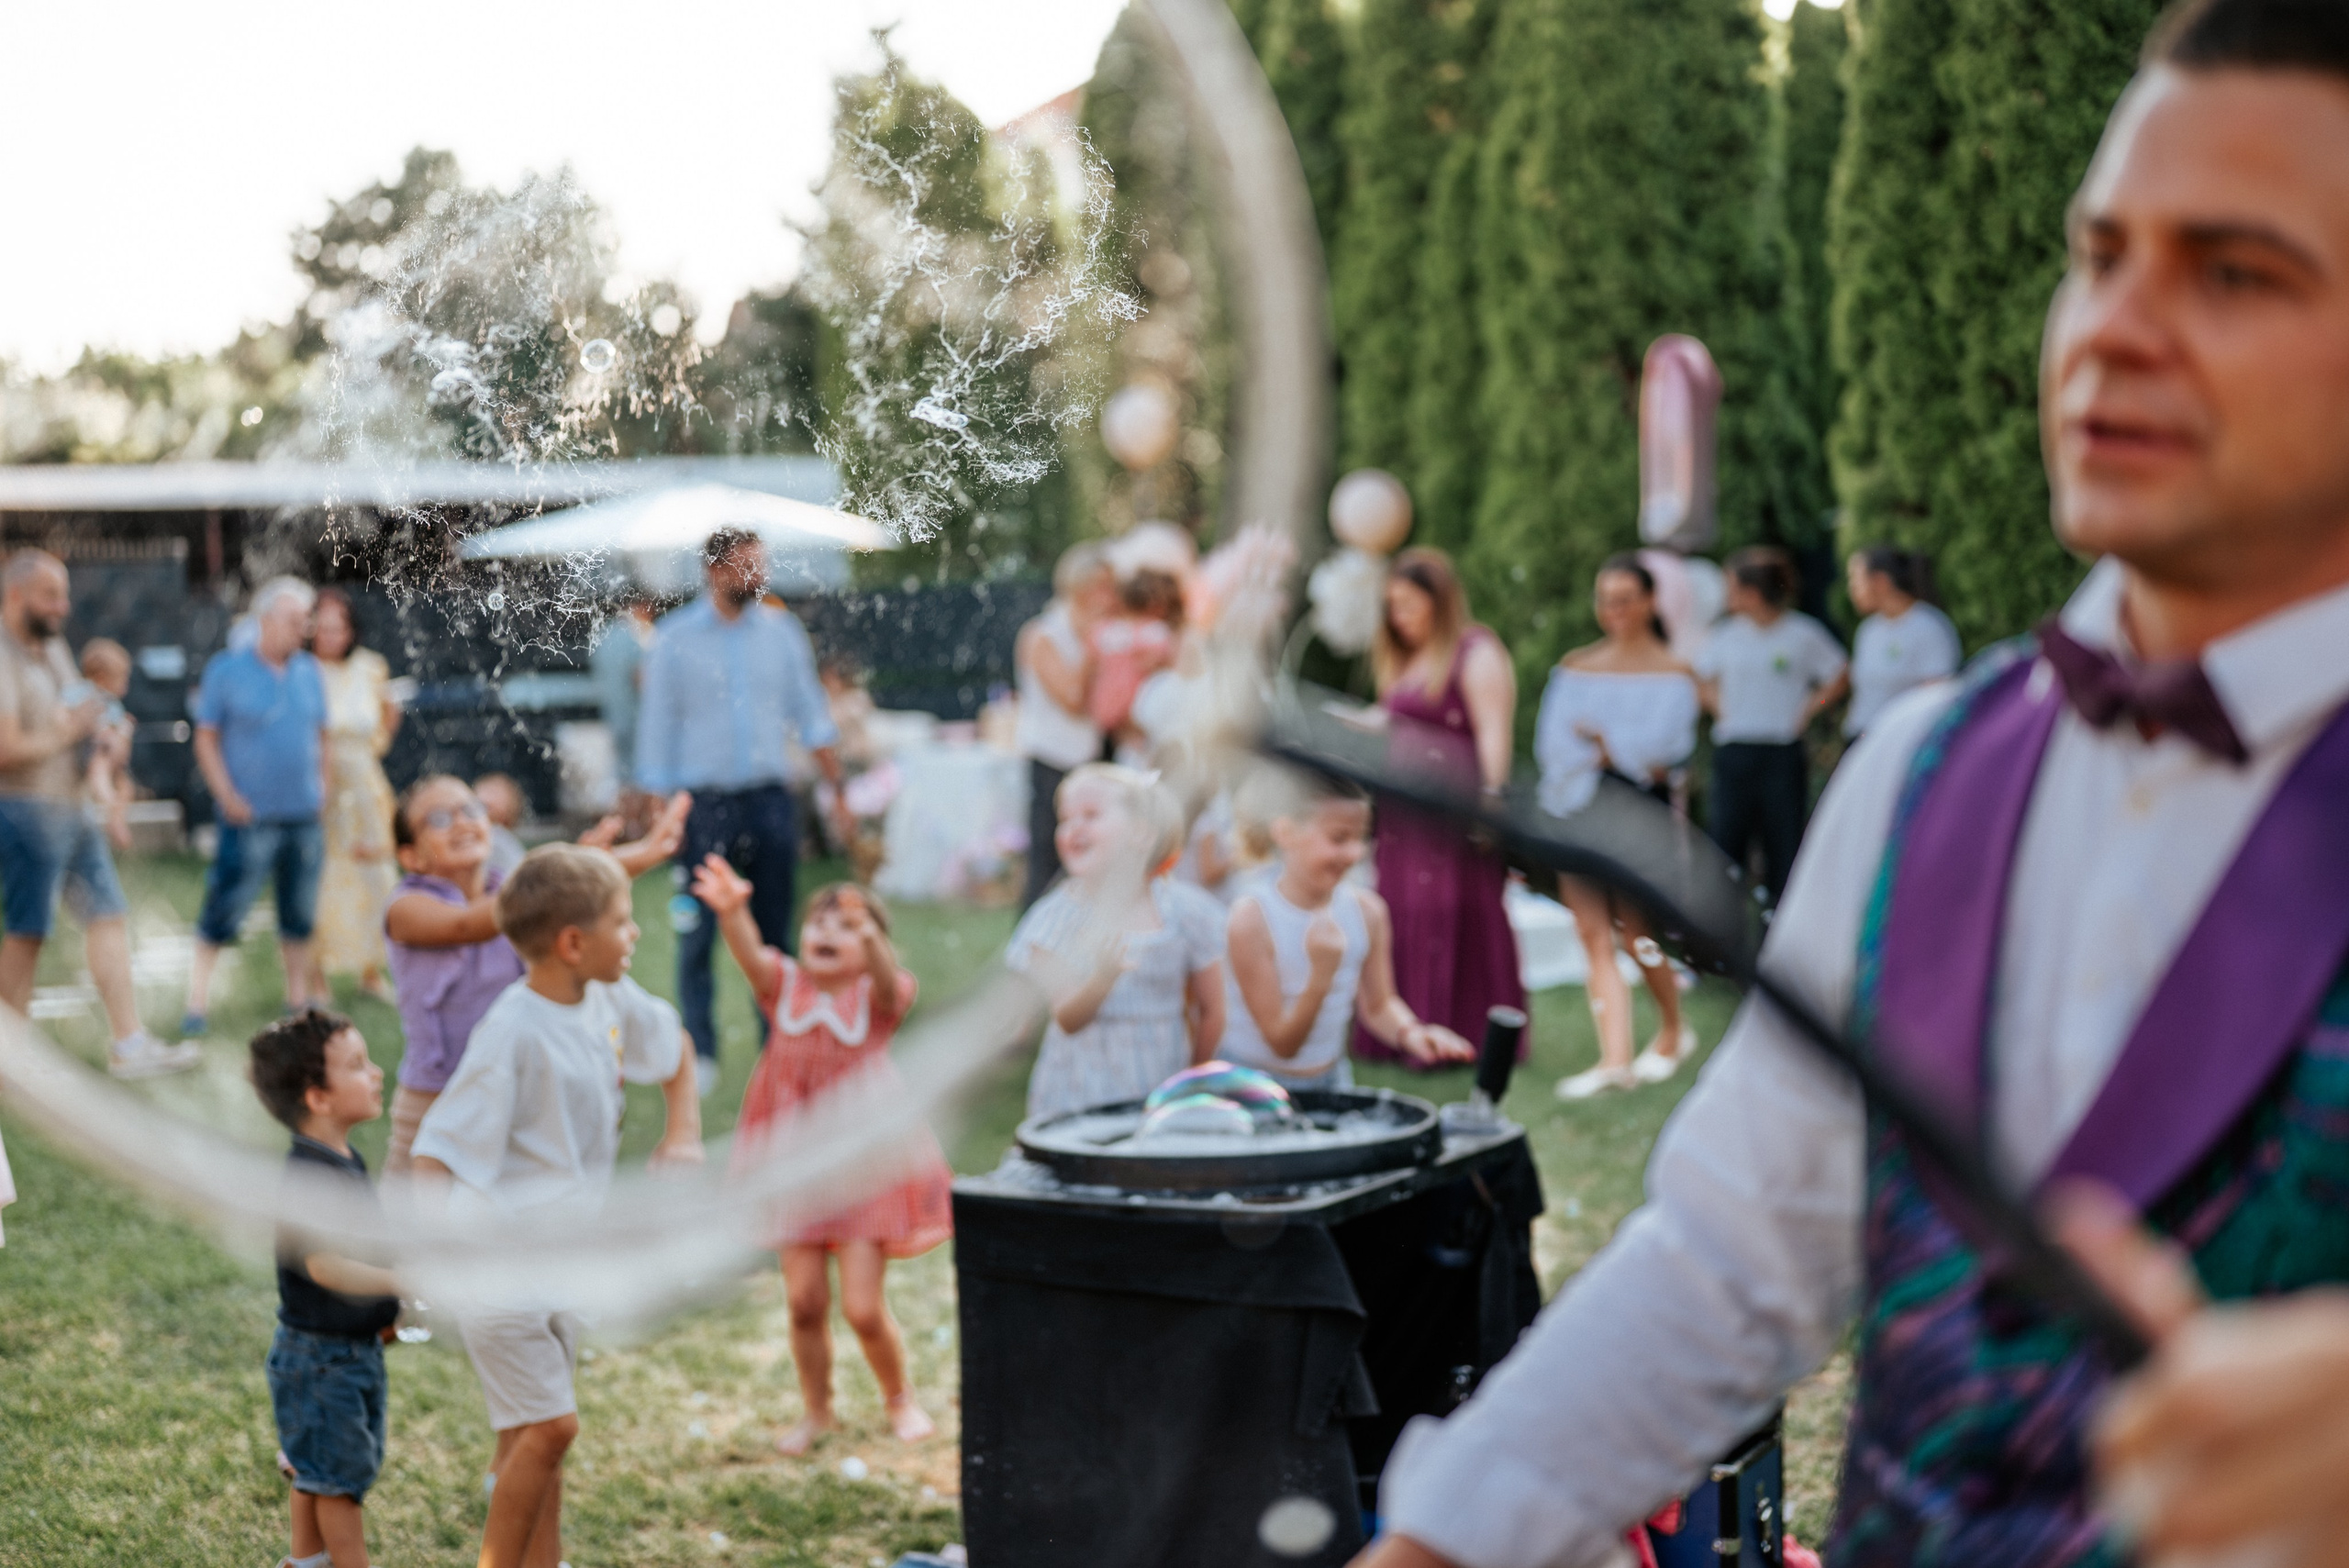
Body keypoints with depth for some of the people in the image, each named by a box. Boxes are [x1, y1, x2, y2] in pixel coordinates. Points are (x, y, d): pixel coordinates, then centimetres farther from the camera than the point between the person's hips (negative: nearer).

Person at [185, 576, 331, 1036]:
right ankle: (197, 1002, 1)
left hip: (304, 815, 5)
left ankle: (298, 999, 22)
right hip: (251, 817, -4)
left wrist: (321, 787, 7)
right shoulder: (226, 669, -3)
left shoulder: (308, 671, 9)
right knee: (224, 911, -6)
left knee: (300, 915, 11)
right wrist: (228, 797, -9)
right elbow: (206, 738, -2)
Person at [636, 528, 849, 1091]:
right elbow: (657, 729, 0)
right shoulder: (675, 639, -2)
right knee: (697, 936, 0)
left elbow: (812, 718, 11)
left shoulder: (781, 630, 6)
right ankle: (700, 1055, 11)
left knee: (775, 933, 8)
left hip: (769, 800, 2)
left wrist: (840, 795, 7)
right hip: (704, 803, -2)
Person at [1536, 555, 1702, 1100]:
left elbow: (1663, 746, -11)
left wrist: (1597, 738, -7)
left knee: (1635, 933, -1)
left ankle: (1673, 1031, 25)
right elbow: (1552, 741, 0)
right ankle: (1614, 1059, -8)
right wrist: (1624, 755, -11)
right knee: (1594, 936, -5)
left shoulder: (1672, 673, 2)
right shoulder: (1575, 668, 11)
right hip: (1581, 809, 4)